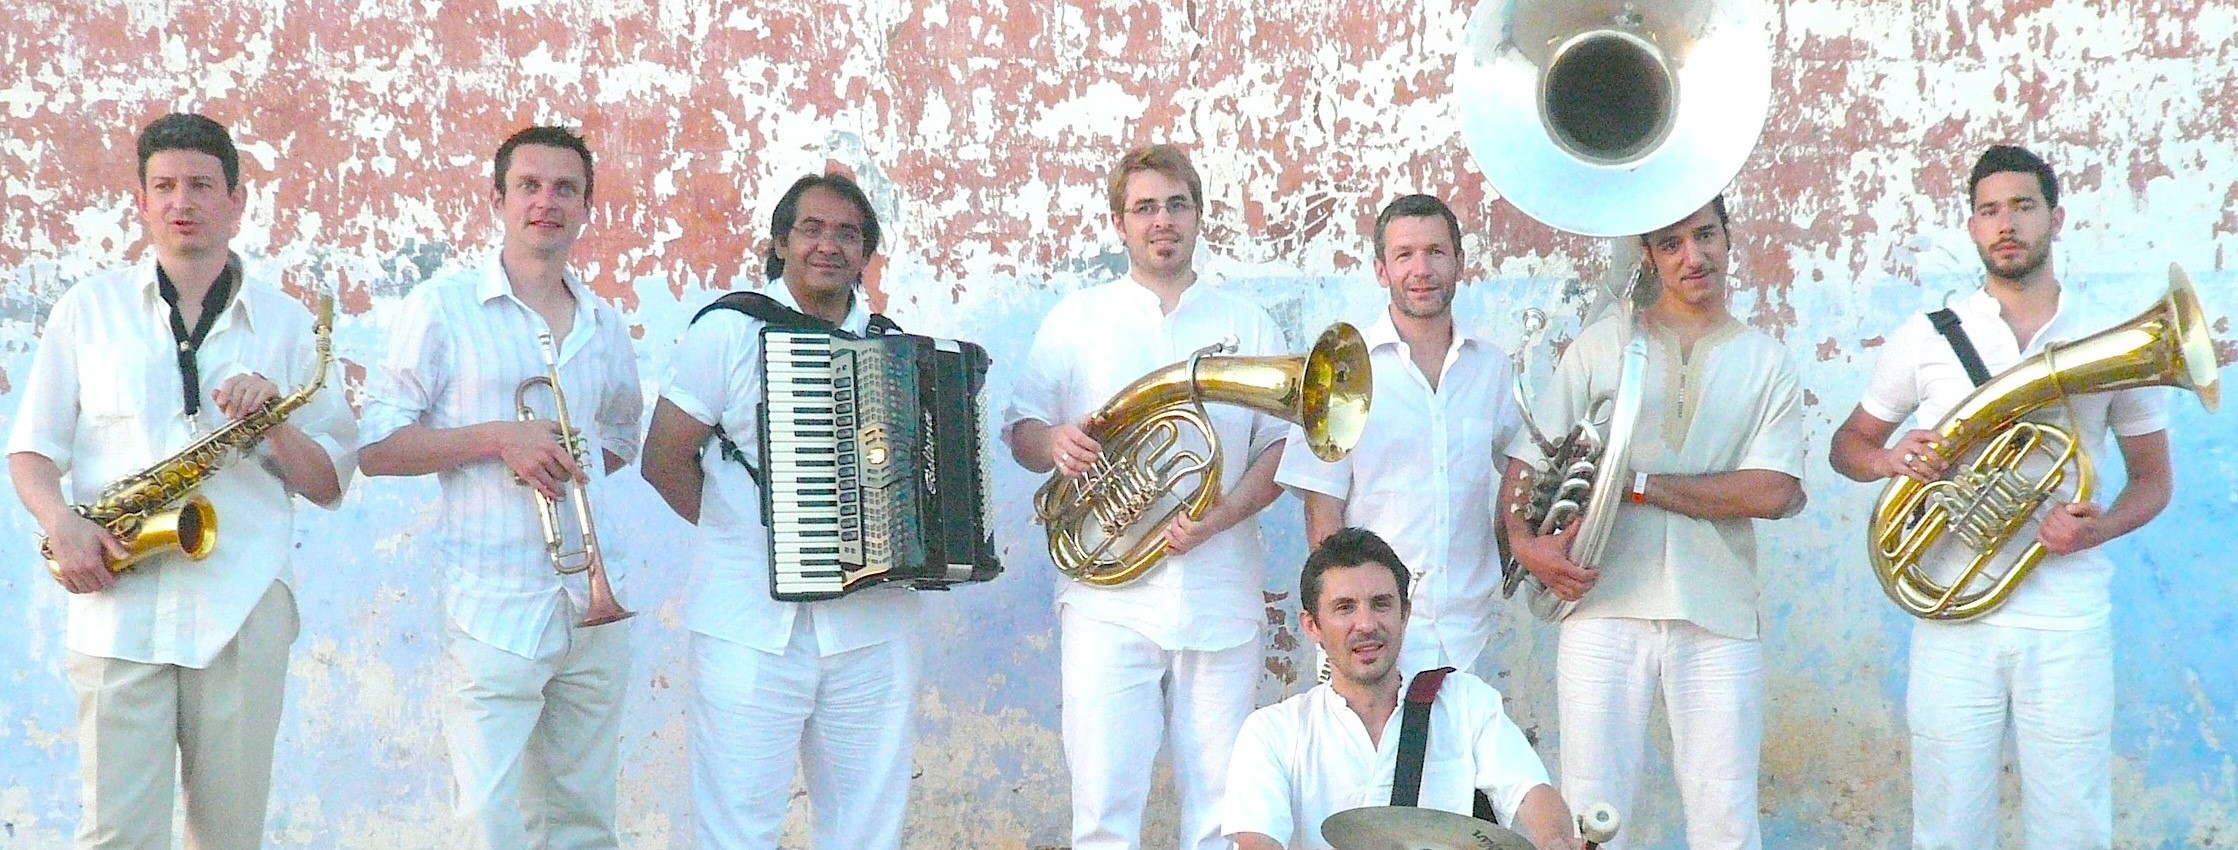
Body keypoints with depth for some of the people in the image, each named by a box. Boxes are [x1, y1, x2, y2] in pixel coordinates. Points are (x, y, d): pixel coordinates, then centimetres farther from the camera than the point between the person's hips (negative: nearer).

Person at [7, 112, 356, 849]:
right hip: (118, 610, -1)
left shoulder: (286, 323, 10)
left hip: (244, 614, 1)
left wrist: (275, 425, -10)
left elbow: (329, 485, 9)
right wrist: (60, 523, -9)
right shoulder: (89, 309, 10)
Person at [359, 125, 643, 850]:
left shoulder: (605, 325, 13)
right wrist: (497, 439, -16)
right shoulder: (443, 307, -2)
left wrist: (575, 459, 10)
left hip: (596, 604, 5)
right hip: (495, 609, -5)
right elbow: (375, 448, -6)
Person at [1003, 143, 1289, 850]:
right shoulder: (1076, 320, 11)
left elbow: (1280, 446, 7)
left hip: (1220, 598, 1)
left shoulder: (1249, 327, 13)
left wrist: (1218, 517, -11)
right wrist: (1054, 442, -14)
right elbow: (1020, 433, 10)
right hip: (1109, 599, -1)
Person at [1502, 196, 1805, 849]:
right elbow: (1526, 459, 6)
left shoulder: (1766, 364, 9)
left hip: (1718, 618, 0)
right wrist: (1524, 539, -14)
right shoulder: (1601, 345, 10)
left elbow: (1775, 492, -6)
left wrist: (1638, 485, -10)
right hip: (1605, 606, 0)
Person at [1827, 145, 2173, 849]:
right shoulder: (1925, 339, 6)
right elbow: (1848, 444, 14)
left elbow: (2153, 478, 12)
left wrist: (2100, 527, -10)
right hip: (1954, 622, 0)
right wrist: (1889, 459, -10)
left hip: (2069, 624, 0)